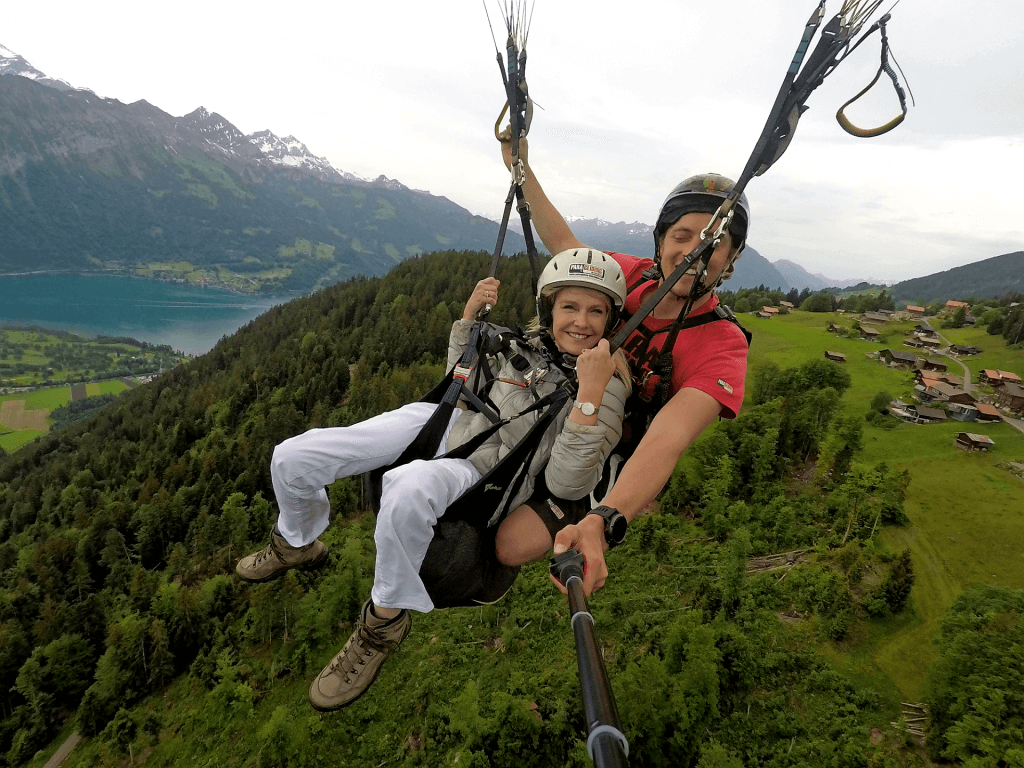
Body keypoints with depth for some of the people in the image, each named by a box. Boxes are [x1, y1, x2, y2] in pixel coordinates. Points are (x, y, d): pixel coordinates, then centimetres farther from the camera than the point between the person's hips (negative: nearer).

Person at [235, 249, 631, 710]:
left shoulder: (608, 385, -10)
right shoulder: (528, 346, 4)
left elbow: (566, 484, -20)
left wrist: (590, 394, -28)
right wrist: (469, 316, 5)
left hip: (487, 476, -5)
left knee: (409, 489, -42)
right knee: (291, 459, -2)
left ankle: (384, 620, -12)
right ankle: (297, 546, 32)